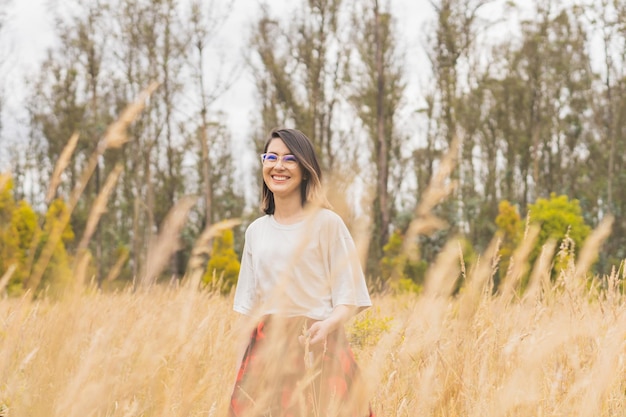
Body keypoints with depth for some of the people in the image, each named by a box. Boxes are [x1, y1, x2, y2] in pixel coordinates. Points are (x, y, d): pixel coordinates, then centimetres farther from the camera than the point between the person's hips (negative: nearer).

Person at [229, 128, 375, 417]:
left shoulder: (327, 223, -4)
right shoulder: (256, 231, 11)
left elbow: (349, 297, -5)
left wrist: (328, 325, -25)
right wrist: (240, 366, 9)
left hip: (318, 347, -4)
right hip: (265, 350, 4)